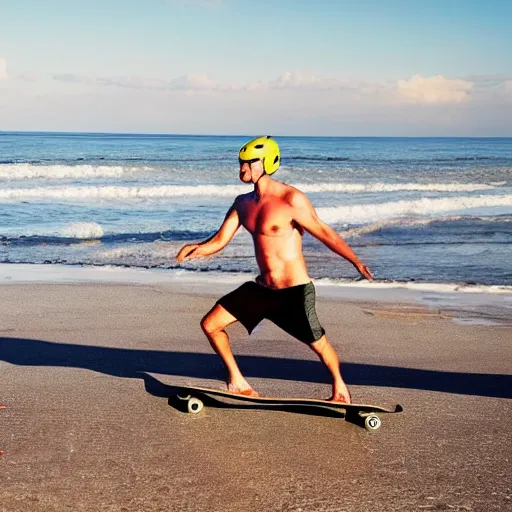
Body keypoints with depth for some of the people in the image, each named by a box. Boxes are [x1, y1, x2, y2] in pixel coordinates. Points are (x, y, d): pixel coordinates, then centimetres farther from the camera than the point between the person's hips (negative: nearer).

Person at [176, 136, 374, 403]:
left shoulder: (292, 199, -15)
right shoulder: (243, 203, 7)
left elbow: (324, 232, -18)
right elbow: (219, 241, 9)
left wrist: (356, 262, -28)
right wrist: (196, 248, -13)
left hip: (294, 291, -7)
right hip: (261, 288, 7)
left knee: (318, 344, 3)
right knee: (210, 324, 6)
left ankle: (339, 386, 35)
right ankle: (237, 381, 22)